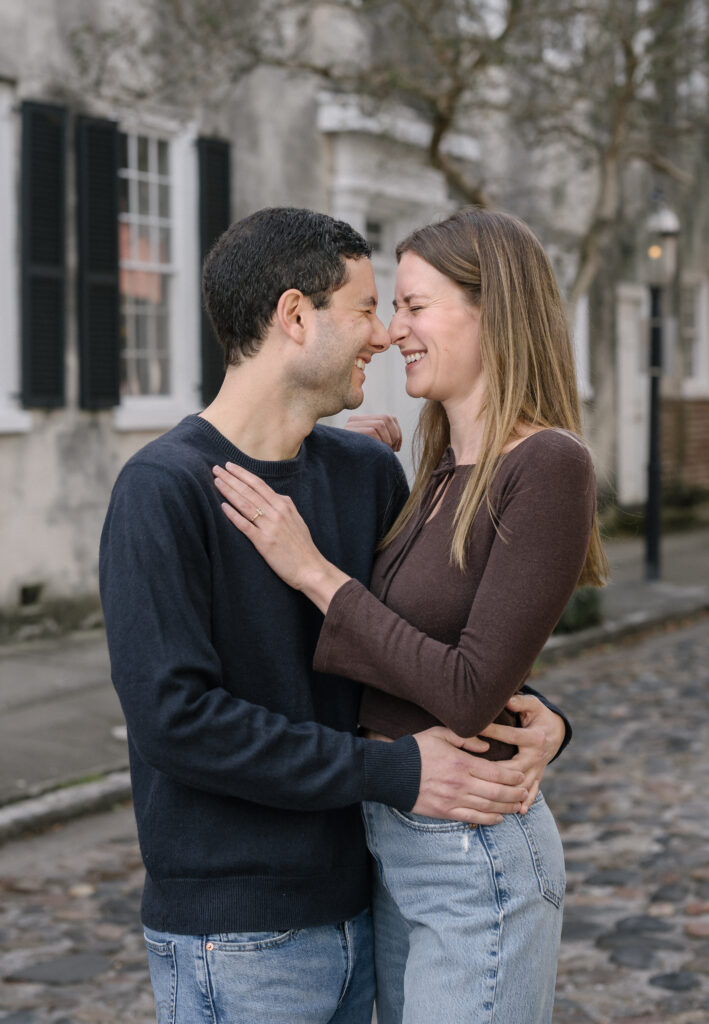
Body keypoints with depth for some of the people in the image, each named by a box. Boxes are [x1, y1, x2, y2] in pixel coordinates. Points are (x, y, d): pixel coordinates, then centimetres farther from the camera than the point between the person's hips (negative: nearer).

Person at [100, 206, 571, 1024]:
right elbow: (174, 714, -22)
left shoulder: (368, 473, 6)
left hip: (354, 914, 7)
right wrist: (392, 772, -19)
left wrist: (532, 712, -4)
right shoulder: (163, 490, -15)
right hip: (234, 945, -7)